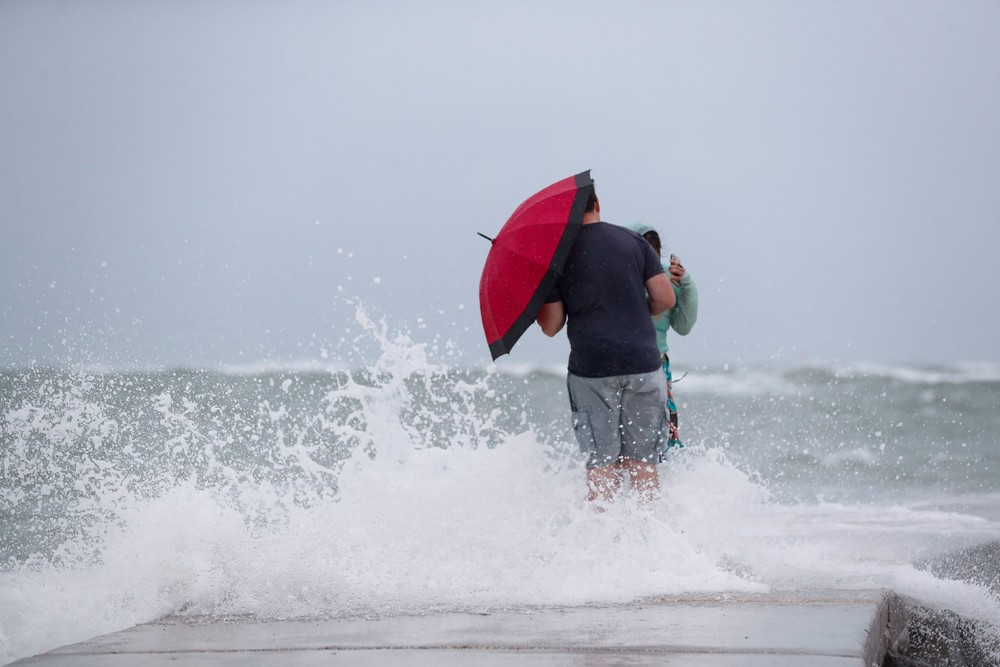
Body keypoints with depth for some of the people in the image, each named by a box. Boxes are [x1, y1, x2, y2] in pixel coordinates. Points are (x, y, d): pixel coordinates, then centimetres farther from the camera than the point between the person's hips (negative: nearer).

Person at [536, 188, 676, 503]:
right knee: (642, 463, 8)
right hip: (643, 365, 1)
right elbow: (666, 299, 2)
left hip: (591, 370, -1)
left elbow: (551, 326, 0)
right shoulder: (633, 241, 5)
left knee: (602, 465, 4)